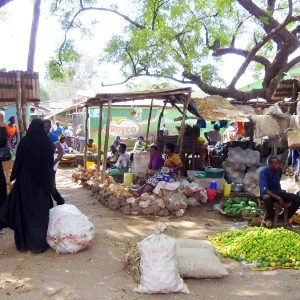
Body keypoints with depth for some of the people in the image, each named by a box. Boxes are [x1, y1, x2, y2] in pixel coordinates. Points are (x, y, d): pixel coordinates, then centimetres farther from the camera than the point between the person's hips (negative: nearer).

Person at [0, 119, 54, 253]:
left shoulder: (24, 142, -7)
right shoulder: (47, 143, -8)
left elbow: (17, 162, -2)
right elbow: (50, 164, -3)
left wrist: (13, 177, 11)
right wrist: (49, 181, 6)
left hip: (25, 180, 1)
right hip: (42, 181, 0)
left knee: (24, 208, 11)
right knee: (41, 209, 6)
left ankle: (24, 242, 19)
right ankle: (39, 242, 10)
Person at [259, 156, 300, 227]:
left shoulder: (279, 170, -4)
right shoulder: (264, 172, -22)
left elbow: (277, 184, 10)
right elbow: (264, 189, -30)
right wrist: (278, 198, -35)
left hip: (277, 192, 6)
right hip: (267, 193, -6)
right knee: (267, 198, -42)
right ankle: (269, 218, -14)